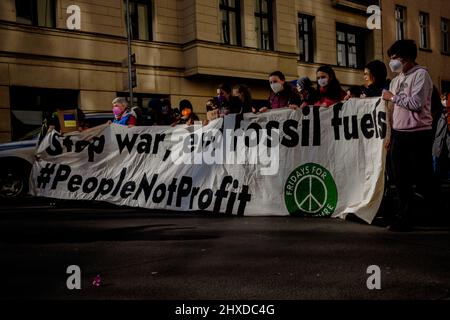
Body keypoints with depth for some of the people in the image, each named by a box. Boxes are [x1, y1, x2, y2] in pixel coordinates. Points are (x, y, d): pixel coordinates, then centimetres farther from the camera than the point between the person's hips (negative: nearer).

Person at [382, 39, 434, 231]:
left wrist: (393, 97, -8)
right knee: (401, 180, 7)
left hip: (418, 135, -7)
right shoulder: (397, 79, 15)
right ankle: (404, 218, 16)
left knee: (423, 181, -1)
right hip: (398, 134, 7)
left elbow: (416, 104, -20)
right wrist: (390, 134, 16)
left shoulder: (420, 74, -8)